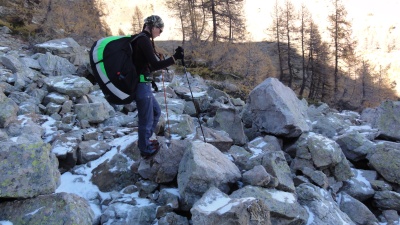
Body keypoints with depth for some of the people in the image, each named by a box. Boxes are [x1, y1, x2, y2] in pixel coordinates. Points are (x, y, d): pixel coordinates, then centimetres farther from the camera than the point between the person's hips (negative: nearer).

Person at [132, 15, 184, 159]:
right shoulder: (144, 40, -16)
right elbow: (154, 64, -22)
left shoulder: (140, 39, 15)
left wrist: (160, 67, 20)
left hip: (142, 84, 10)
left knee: (156, 112, 24)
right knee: (146, 119, 5)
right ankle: (146, 150, 24)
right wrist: (174, 58, -22)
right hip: (142, 85, -10)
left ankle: (144, 141, 38)